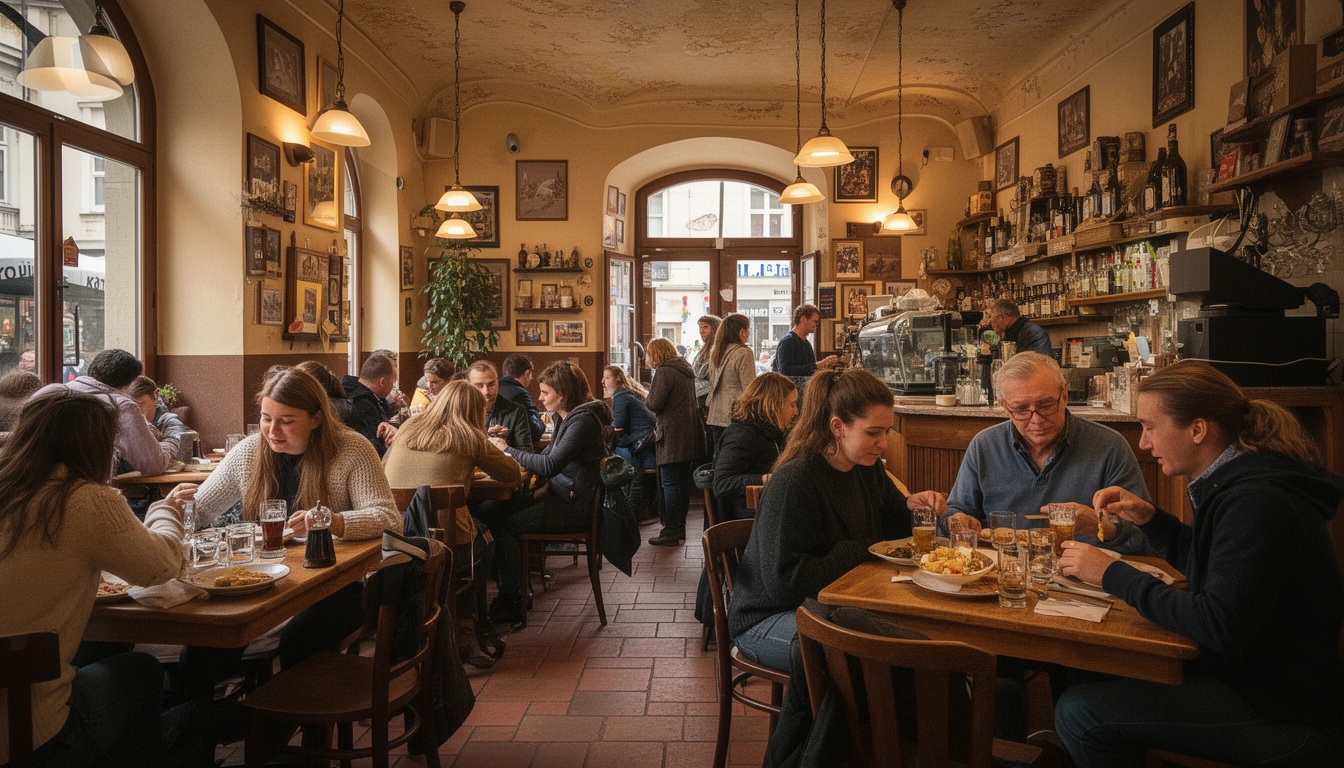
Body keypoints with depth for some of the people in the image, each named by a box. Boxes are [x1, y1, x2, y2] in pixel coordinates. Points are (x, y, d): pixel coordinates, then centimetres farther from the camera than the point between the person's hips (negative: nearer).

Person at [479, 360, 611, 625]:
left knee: (504, 524, -15)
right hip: (560, 496, 10)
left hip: (574, 506, -10)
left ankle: (511, 601, 0)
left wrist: (508, 450, -16)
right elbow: (547, 455, 17)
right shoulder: (567, 417, 11)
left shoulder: (583, 421, -19)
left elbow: (550, 465, -26)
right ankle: (507, 586, 6)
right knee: (488, 511, 0)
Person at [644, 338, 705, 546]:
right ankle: (680, 527, 22)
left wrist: (649, 394, 4)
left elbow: (655, 404, -17)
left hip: (672, 435, -9)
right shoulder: (686, 369, 14)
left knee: (669, 484, -4)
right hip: (690, 434, 9)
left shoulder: (664, 372, -12)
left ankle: (670, 532, -2)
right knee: (683, 481, 14)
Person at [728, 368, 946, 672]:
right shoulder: (793, 482, -25)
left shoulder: (867, 468, 2)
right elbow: (783, 581, -28)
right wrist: (859, 552, -19)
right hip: (768, 620, -8)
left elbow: (887, 524, 19)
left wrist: (911, 504, -5)